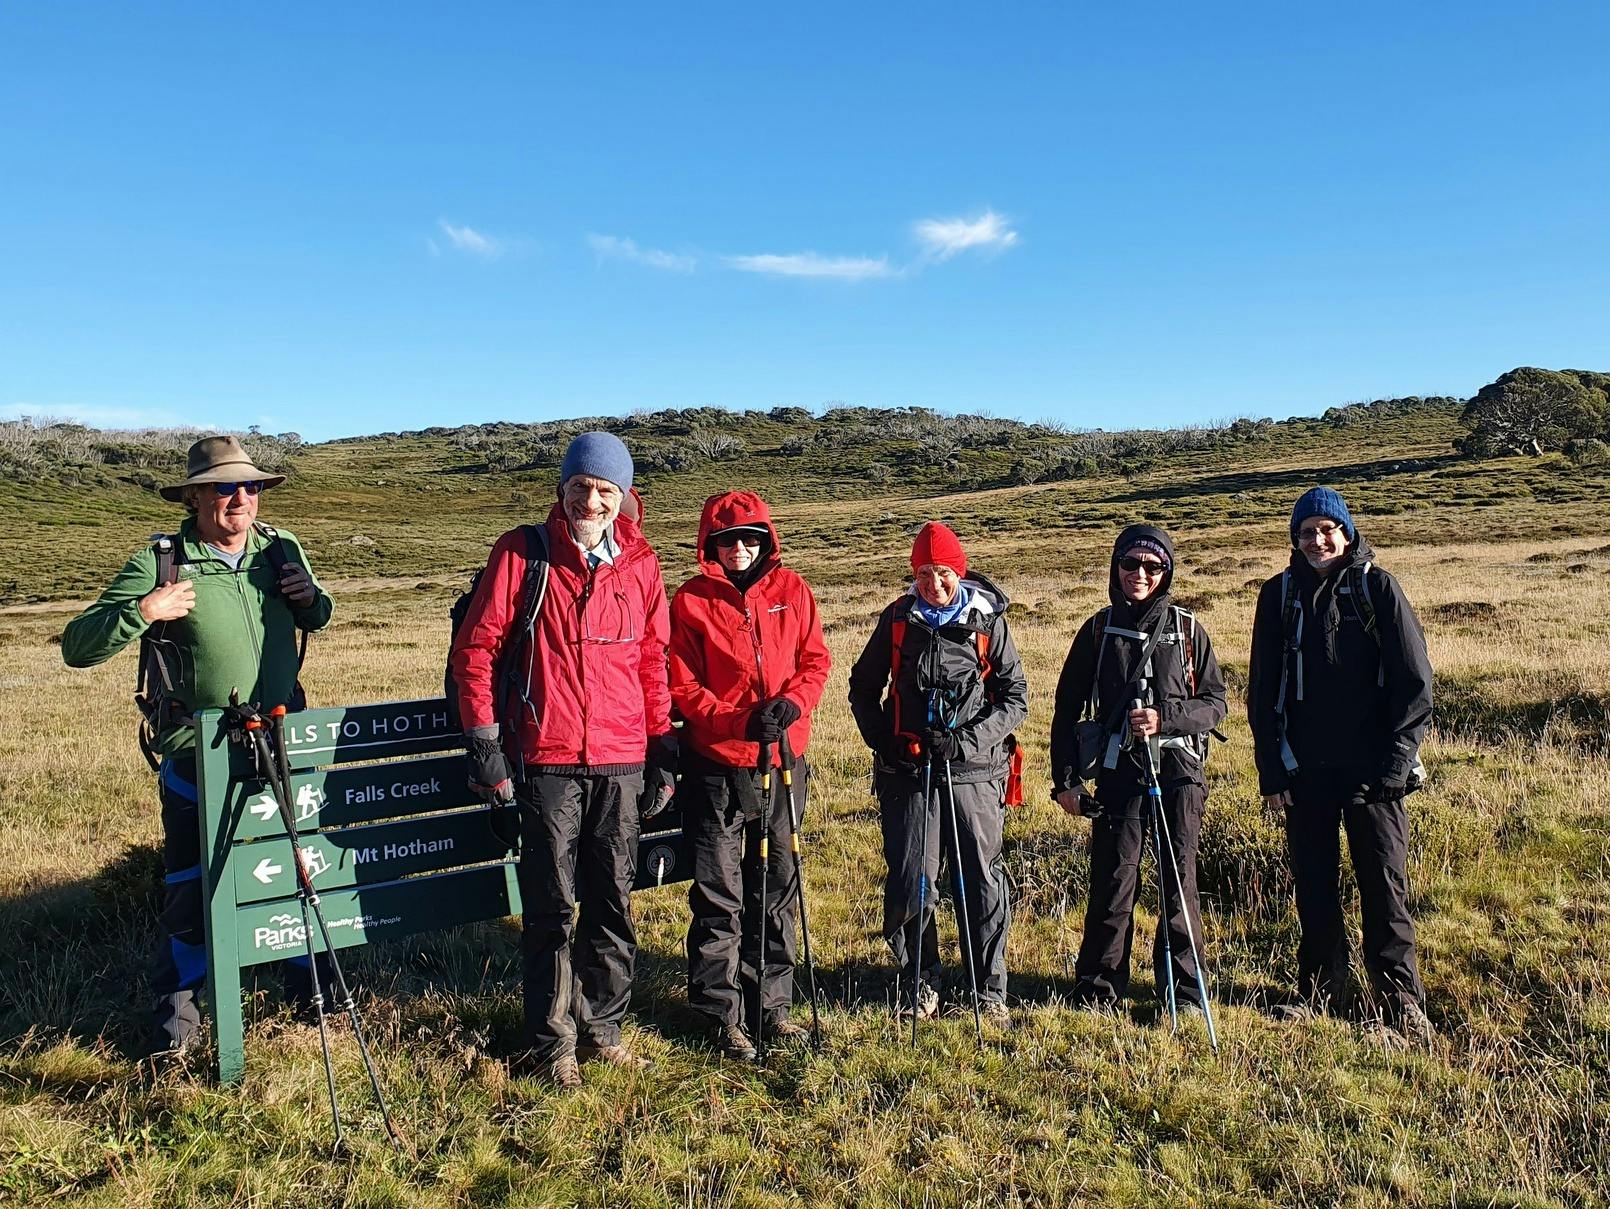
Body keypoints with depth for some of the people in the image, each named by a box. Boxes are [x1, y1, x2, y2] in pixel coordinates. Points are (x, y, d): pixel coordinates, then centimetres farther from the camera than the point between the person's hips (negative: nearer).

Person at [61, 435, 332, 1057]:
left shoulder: (282, 551, -1)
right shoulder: (158, 564, -13)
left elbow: (315, 619, 17)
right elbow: (77, 647, -12)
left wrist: (312, 599, -7)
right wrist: (141, 611, -29)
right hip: (197, 758, -3)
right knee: (192, 883, 8)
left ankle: (302, 971, 38)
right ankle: (177, 1003, 29)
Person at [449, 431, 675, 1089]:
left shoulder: (640, 564, 7)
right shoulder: (522, 553, -2)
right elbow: (475, 646, -1)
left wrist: (662, 750, 10)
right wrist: (484, 741, -6)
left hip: (623, 762, 3)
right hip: (547, 760, -3)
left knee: (614, 902, 12)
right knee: (552, 905, 5)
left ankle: (602, 1027, 29)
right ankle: (552, 1040, 21)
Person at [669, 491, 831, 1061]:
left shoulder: (791, 590, 5)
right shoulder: (691, 601, -5)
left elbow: (816, 659, 5)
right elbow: (682, 687, -7)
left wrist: (792, 702, -14)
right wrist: (739, 721, -20)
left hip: (783, 758, 4)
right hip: (716, 763, -3)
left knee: (777, 886, 14)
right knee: (719, 896, 3)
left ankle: (772, 1003, 29)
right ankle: (723, 1015, 16)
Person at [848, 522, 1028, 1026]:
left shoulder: (988, 620, 0)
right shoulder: (898, 619, 3)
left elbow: (1016, 697, 1)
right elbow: (863, 687, 13)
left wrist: (968, 738, -12)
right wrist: (882, 741, 0)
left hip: (974, 770, -1)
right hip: (908, 771, 1)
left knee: (984, 879, 4)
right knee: (909, 881, 0)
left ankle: (991, 989, 20)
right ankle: (920, 983, 21)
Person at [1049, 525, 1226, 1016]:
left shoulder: (1186, 628, 7)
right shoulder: (1099, 629, 7)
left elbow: (1215, 701, 6)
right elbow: (1067, 707, 8)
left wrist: (1166, 718, -13)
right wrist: (1065, 778, 2)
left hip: (1179, 770, 0)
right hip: (1118, 770, 0)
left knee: (1179, 881, 4)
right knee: (1113, 879, -1)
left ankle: (1184, 991, 17)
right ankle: (1099, 987, 13)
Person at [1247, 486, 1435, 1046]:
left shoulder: (1376, 587, -1)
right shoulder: (1279, 595, 6)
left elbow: (1415, 680, -2)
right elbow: (1262, 691, 8)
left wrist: (1395, 761, -9)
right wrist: (1271, 770, 2)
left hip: (1371, 769, -2)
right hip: (1305, 769, 3)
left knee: (1383, 886, 0)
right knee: (1314, 883, 11)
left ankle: (1401, 1007, 10)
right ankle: (1321, 991, 25)